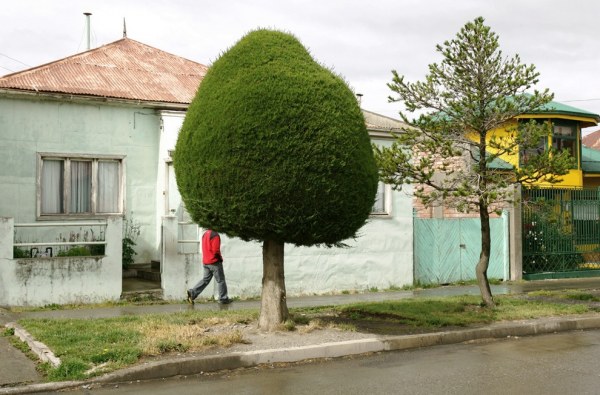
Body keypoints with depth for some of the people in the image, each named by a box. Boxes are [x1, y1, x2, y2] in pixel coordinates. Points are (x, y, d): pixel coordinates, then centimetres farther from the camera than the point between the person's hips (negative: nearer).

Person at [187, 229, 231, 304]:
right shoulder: (215, 235, -16)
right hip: (214, 262, -8)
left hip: (205, 262, 8)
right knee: (220, 280, 3)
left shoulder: (205, 234, 11)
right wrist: (220, 258, -5)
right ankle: (223, 299, 9)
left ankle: (192, 293, 4)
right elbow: (216, 250, -21)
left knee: (206, 279, 14)